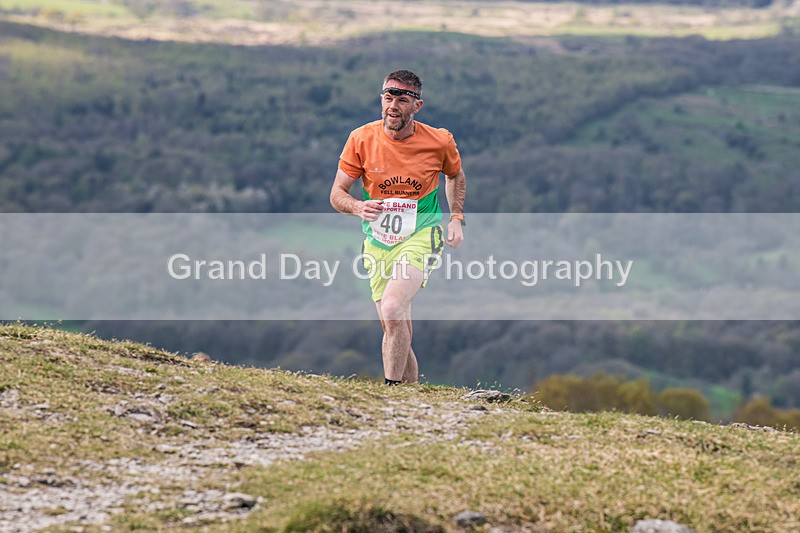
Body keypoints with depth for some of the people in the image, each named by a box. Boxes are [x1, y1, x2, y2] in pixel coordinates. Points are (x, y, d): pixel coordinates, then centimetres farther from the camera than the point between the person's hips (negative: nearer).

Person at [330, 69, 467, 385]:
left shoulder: (440, 141, -8)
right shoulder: (361, 139, -8)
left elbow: (455, 176, 15)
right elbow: (337, 193, -2)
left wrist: (456, 219, 6)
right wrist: (358, 208, -23)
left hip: (422, 234, -3)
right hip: (378, 238, 3)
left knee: (392, 309, -27)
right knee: (396, 331, 5)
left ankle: (392, 391, -20)